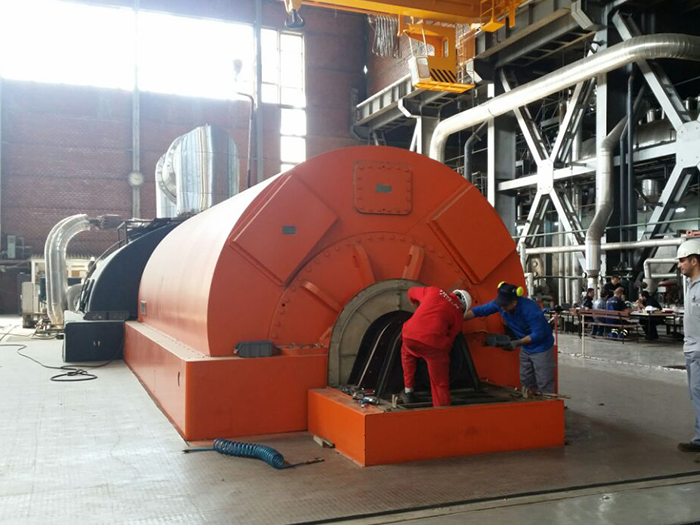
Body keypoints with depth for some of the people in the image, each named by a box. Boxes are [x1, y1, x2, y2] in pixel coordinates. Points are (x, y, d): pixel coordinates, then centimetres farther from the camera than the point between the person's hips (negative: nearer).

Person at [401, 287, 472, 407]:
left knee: (407, 352, 38)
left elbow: (411, 292, 39)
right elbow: (449, 339, 15)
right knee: (440, 384, 10)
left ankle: (408, 393, 40)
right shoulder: (458, 316, 17)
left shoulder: (434, 291, 24)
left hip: (410, 334, 3)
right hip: (433, 343, -3)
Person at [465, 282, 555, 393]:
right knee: (526, 382, 14)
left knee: (544, 385, -2)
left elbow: (538, 334, -29)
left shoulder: (529, 309, -33)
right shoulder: (500, 303, -14)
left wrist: (518, 343, -29)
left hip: (541, 347, -7)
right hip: (526, 348, 7)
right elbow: (480, 310, -10)